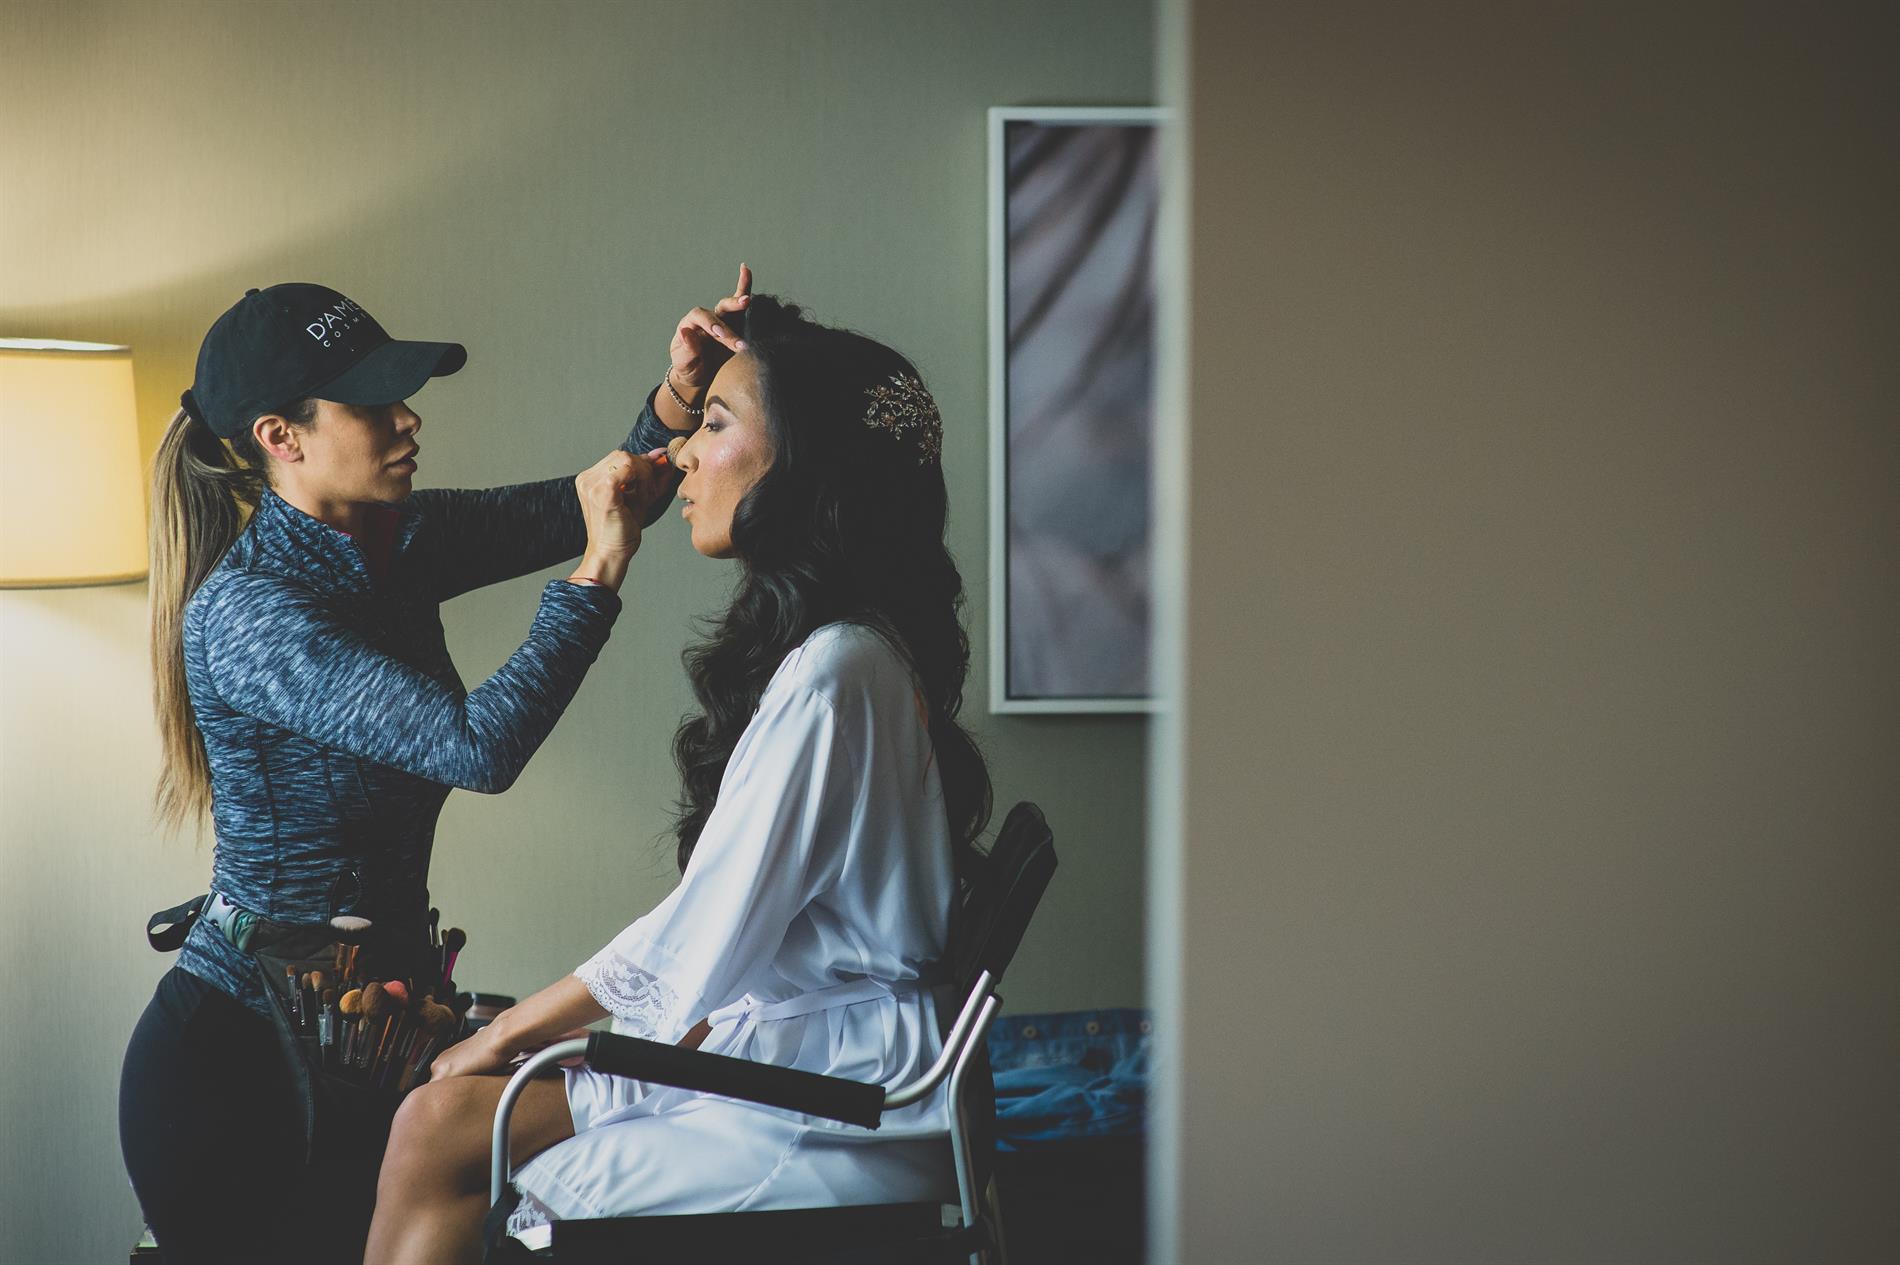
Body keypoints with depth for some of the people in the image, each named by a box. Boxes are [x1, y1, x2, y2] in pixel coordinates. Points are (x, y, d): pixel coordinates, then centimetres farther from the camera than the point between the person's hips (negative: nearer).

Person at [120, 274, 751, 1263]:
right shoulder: (243, 613, -22)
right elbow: (479, 746, -30)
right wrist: (598, 570, -25)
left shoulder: (396, 539, 2)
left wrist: (678, 398, -12)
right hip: (237, 1057, -7)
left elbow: (609, 502, 7)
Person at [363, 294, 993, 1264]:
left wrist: (509, 1036, -2)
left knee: (441, 1133, -11)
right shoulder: (819, 652, 13)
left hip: (836, 1106, -9)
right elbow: (700, 919, 15)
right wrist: (508, 1033, 10)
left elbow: (706, 951, -17)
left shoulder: (835, 673, -19)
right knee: (440, 1109, 0)